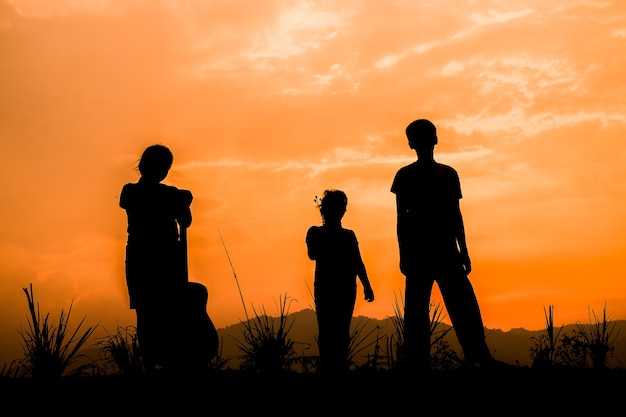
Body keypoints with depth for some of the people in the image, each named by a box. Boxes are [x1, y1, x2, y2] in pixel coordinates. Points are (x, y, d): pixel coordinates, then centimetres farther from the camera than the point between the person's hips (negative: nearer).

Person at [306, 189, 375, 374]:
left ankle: (341, 366, -7)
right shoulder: (315, 232, 9)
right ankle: (327, 367, -11)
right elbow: (313, 255, -8)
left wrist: (367, 286, 5)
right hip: (324, 287, -2)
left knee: (343, 331, -5)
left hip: (346, 288, 2)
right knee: (326, 330, -9)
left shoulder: (349, 235, 16)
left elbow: (358, 262, 14)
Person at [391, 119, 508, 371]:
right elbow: (401, 217, 4)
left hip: (446, 250, 2)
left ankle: (480, 360, -7)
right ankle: (418, 365, -5)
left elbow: (455, 214, 14)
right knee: (416, 312, -5)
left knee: (465, 308, -6)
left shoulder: (448, 174, 13)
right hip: (418, 251, -2)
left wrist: (463, 251, 7)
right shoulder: (405, 176, 7)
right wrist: (404, 254, -4)